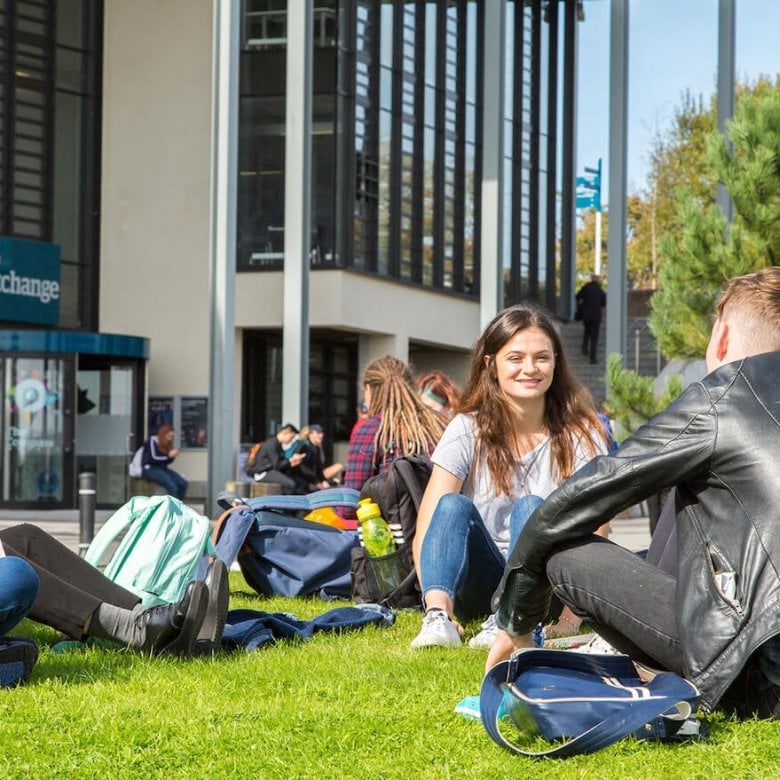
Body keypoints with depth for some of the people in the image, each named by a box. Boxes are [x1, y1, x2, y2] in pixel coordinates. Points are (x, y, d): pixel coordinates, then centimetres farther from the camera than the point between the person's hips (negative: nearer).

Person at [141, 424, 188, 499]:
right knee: (171, 486, -30)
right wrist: (168, 455, -18)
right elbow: (153, 458, -16)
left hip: (162, 468, 8)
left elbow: (166, 462, 15)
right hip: (150, 469, -8)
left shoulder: (166, 444, 12)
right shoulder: (152, 441, -8)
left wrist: (172, 456, -5)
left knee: (183, 483, -12)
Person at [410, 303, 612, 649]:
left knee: (530, 508, -27)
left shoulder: (580, 435, -4)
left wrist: (572, 614, -28)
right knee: (453, 506, -25)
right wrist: (436, 605, -29)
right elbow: (426, 530, -13)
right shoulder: (467, 431, -4)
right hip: (479, 589, 1)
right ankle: (438, 616, -46)